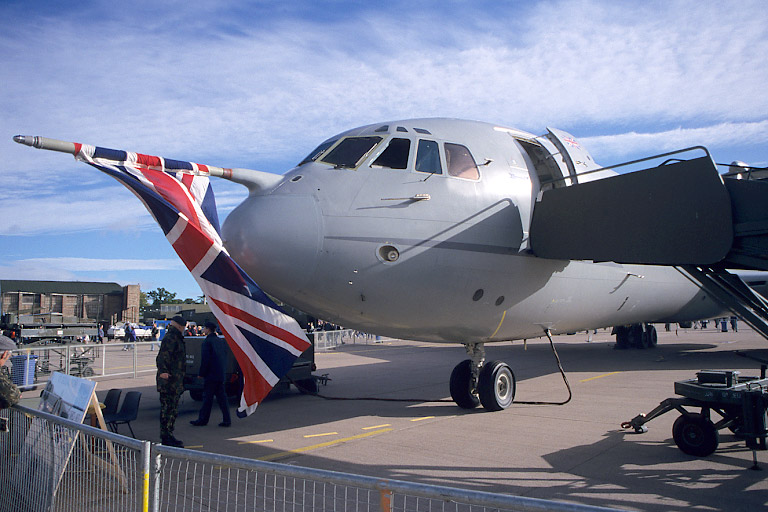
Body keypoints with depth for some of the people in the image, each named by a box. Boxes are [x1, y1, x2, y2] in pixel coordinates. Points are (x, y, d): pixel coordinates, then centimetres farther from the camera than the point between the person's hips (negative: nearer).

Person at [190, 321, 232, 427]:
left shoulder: (207, 341, -12)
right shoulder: (221, 341, 12)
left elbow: (205, 359, -15)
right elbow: (224, 357, 16)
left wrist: (201, 373, -7)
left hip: (210, 375, -7)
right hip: (220, 374, 7)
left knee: (207, 398, 1)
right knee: (221, 397, 8)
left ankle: (203, 419, 9)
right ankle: (226, 420, 7)